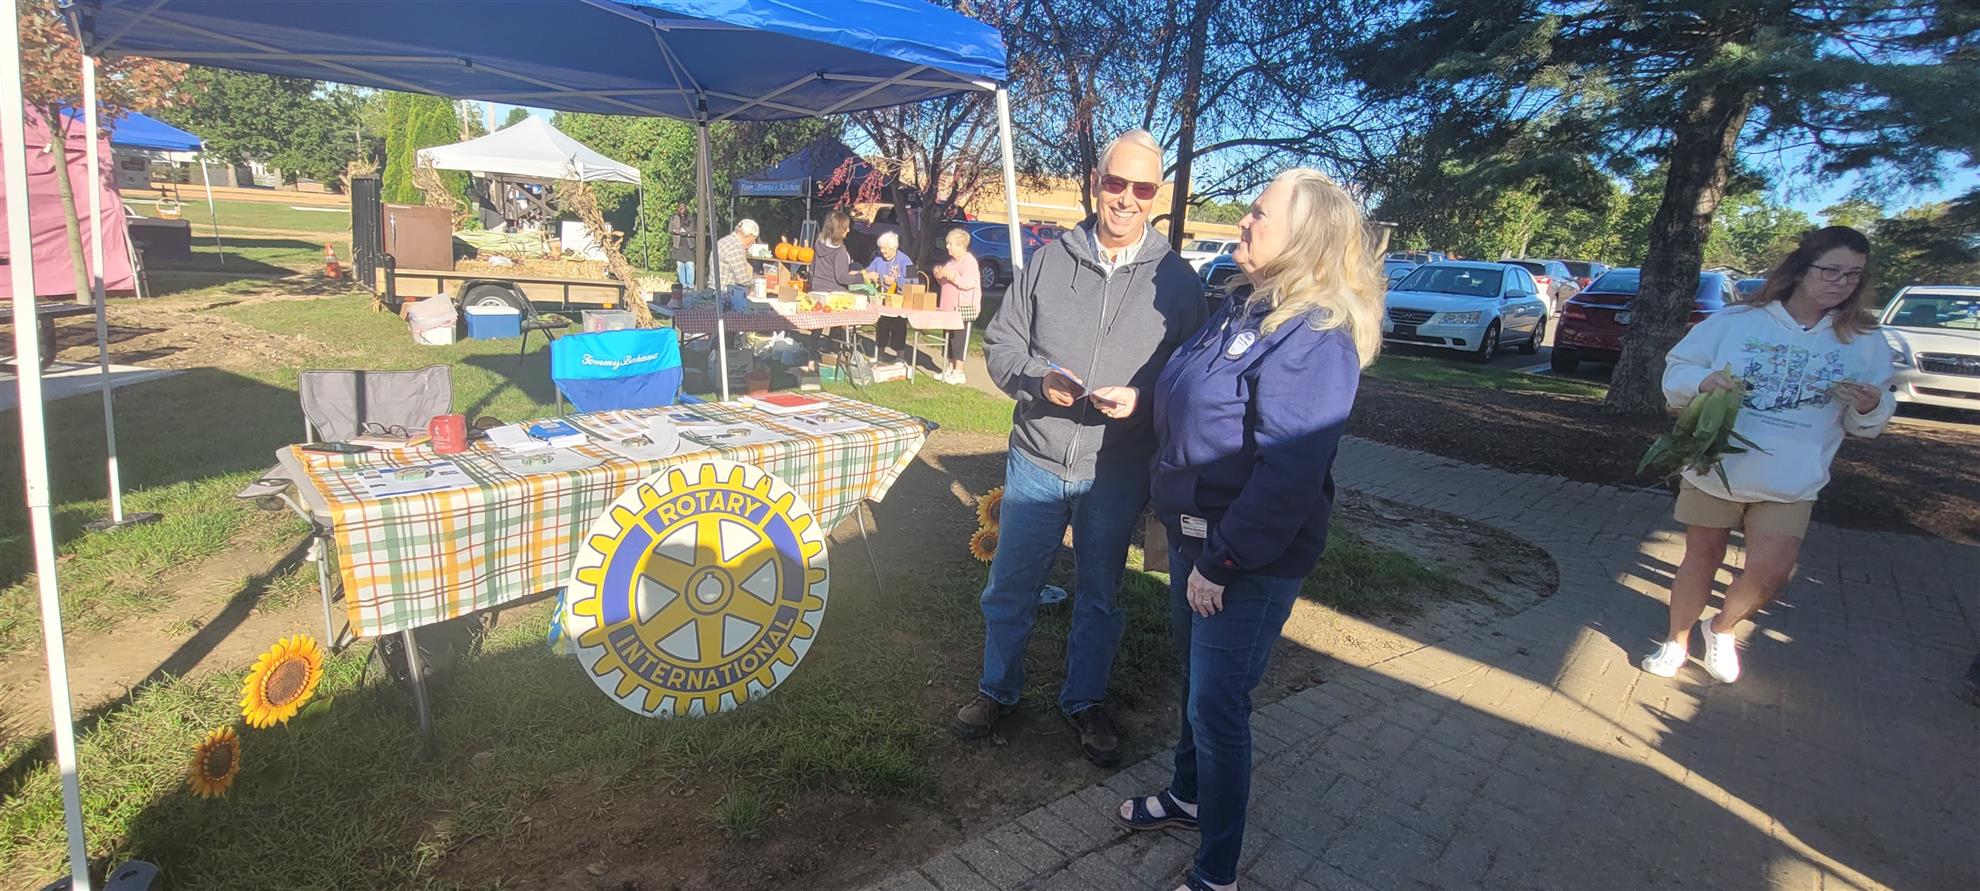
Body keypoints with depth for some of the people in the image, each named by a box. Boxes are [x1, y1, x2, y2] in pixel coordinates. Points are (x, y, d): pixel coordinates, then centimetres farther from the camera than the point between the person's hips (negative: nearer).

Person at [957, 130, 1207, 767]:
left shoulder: (1177, 280, -3)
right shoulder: (1049, 261, 0)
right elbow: (1001, 344, 4)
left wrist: (1142, 398, -20)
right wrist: (1037, 379, -16)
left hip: (1117, 473, -1)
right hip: (1036, 459, 1)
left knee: (1100, 595, 17)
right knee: (1010, 587, 14)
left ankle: (1084, 702, 39)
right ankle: (998, 690, 38)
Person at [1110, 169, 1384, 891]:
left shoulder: (1313, 338, -21)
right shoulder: (1242, 308, 8)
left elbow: (1289, 474, -26)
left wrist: (1223, 562, -22)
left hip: (1250, 561, -9)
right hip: (1194, 534, 9)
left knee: (1216, 707, 2)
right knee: (1195, 678, 23)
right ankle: (1189, 796, 46)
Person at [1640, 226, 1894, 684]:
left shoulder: (1865, 343, 3)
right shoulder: (1735, 321, -3)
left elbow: (1864, 425, 10)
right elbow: (1676, 370, 0)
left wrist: (1870, 408, -13)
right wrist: (1703, 380, -21)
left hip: (1791, 484, 1)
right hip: (1715, 469, -1)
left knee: (1770, 571, -10)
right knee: (1701, 558, 9)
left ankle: (1721, 628, 21)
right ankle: (1677, 641, 27)